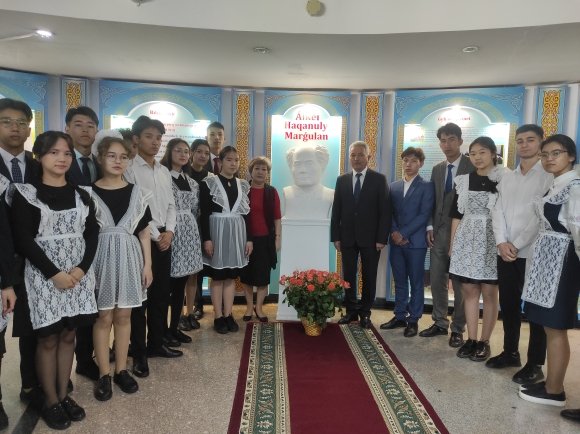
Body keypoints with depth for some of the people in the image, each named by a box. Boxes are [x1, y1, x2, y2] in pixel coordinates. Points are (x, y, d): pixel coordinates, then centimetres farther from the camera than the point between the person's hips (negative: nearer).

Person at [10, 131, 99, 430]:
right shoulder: (26, 193, -4)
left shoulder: (81, 195, 9)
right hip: (43, 274, -3)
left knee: (68, 335, 11)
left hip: (78, 273, 4)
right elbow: (24, 240, -10)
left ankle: (64, 395, 24)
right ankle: (50, 401, 19)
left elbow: (92, 234, 5)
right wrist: (54, 273, -15)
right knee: (48, 338, 5)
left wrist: (82, 268, -10)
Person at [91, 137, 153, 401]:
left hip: (129, 258, 2)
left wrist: (147, 264, 4)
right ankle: (104, 374, 18)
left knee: (123, 316, 11)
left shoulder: (136, 193, 5)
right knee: (103, 317, 5)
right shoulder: (89, 192, -2)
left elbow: (144, 232, 7)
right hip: (101, 258, -2)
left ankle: (121, 370, 23)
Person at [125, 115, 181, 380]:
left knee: (161, 294, 12)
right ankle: (139, 353, 10)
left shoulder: (164, 172, 13)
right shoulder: (129, 169, -7)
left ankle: (156, 343, 26)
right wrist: (155, 236, -11)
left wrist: (169, 232, -2)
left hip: (164, 238, 7)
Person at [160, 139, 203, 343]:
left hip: (189, 234, 6)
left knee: (181, 284, 10)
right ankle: (163, 329, 11)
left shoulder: (192, 182, 15)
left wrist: (193, 232, 15)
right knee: (167, 284, -1)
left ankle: (175, 327, 21)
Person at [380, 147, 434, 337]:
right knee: (399, 282, 12)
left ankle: (413, 320, 13)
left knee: (416, 283, 4)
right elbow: (390, 213, 10)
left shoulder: (427, 186, -1)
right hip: (396, 241, 4)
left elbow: (424, 215, -10)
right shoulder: (394, 186, 13)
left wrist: (403, 234, -15)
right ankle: (400, 316, 22)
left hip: (416, 241, -4)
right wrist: (394, 233, -7)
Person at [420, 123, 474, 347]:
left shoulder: (473, 167, -5)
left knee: (460, 283, 3)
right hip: (439, 232, 6)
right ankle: (440, 323, 23)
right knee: (437, 280, 10)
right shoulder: (437, 169, 13)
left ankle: (457, 329, 15)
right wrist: (430, 227, 4)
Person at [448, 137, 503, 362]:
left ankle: (484, 342, 14)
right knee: (469, 291, 7)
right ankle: (471, 339, 17)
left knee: (489, 293, 3)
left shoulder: (504, 179, -1)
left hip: (491, 242, -3)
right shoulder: (463, 180, 8)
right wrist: (452, 243, 8)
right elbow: (457, 214, 10)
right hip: (467, 241, 3)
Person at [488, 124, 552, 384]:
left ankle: (535, 364, 12)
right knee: (508, 304, 13)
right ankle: (510, 352, 27)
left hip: (532, 253, -5)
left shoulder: (549, 175, -4)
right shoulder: (506, 178, 14)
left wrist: (517, 245, -15)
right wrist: (501, 242, -6)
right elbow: (497, 212, 8)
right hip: (505, 252, 5)